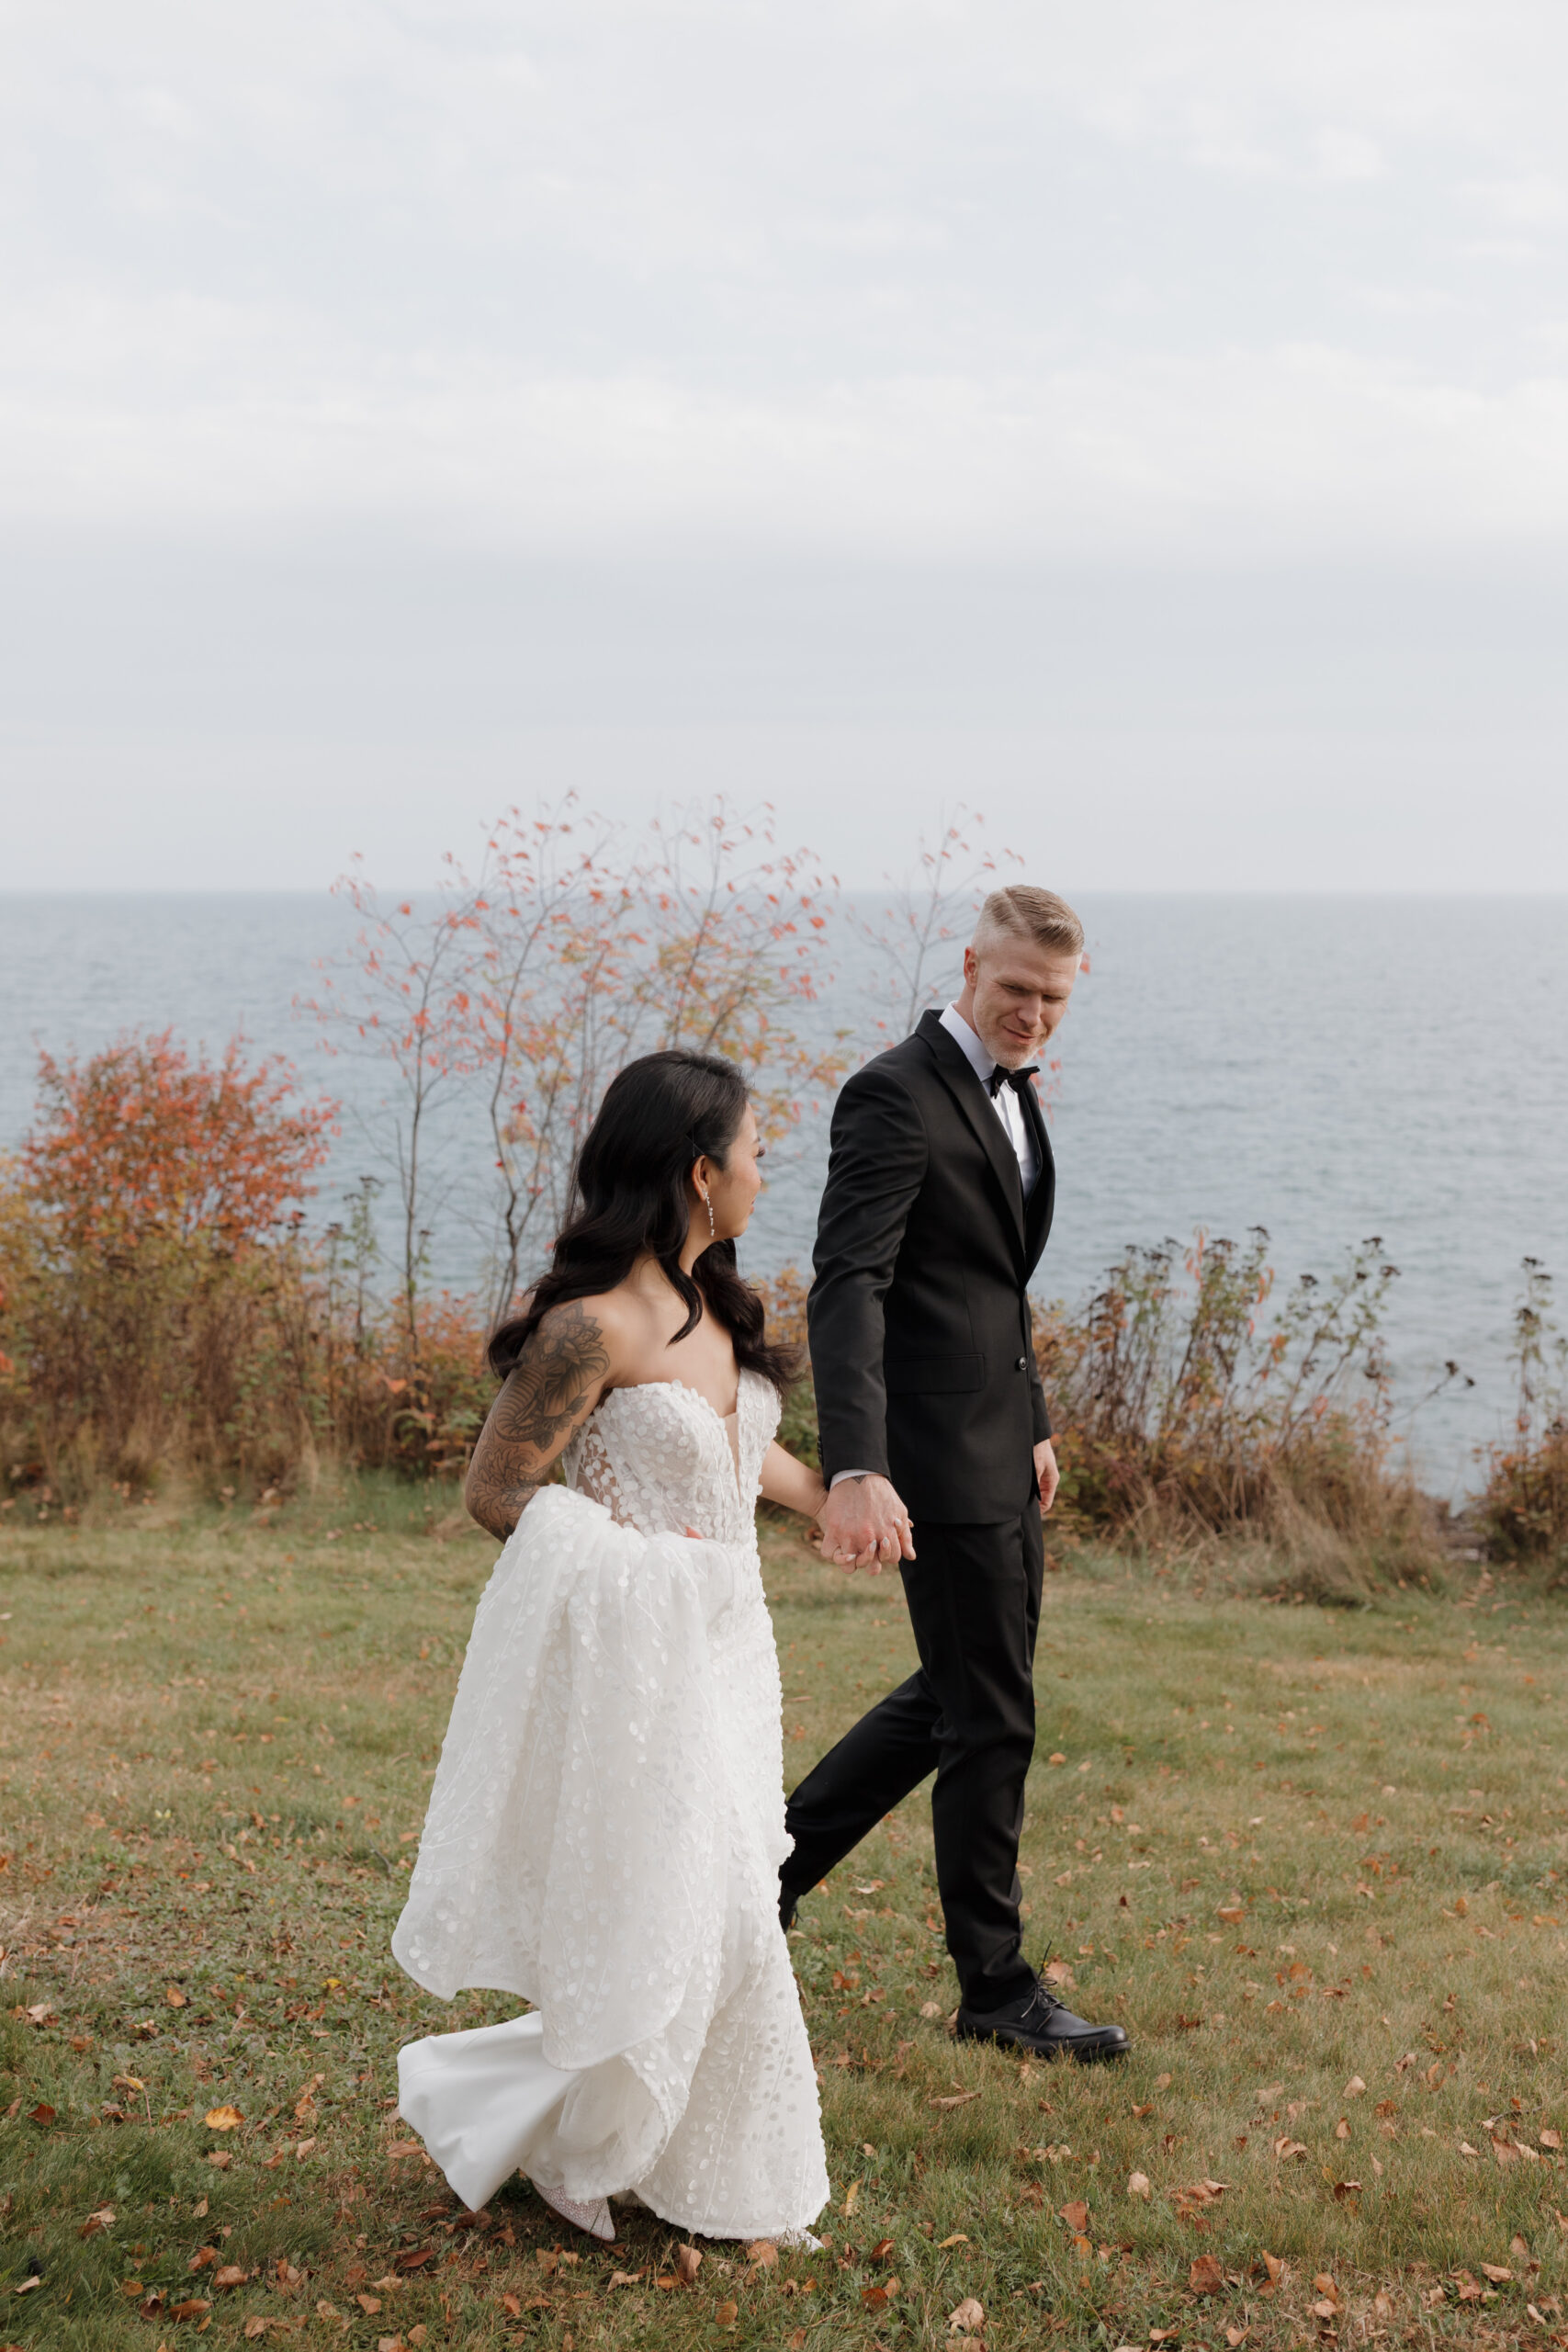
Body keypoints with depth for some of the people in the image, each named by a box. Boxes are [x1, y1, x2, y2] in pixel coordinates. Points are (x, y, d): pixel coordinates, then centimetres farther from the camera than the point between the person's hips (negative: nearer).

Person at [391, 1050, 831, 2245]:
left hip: (717, 1643, 9)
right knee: (697, 1919, -4)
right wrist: (633, 1552, -11)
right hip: (628, 1649, -8)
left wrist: (829, 1499, 37)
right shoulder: (594, 1325, -19)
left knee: (718, 1910, 13)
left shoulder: (711, 1304, 7)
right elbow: (498, 1490, -13)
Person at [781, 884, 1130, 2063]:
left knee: (964, 1694, 18)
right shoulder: (896, 1096, -17)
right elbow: (848, 1289, -28)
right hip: (937, 1455, -9)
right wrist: (855, 1470, -39)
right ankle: (996, 1986, 14)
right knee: (991, 1716, 0)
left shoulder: (1012, 1092, 13)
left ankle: (775, 1861, 30)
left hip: (999, 1448, 10)